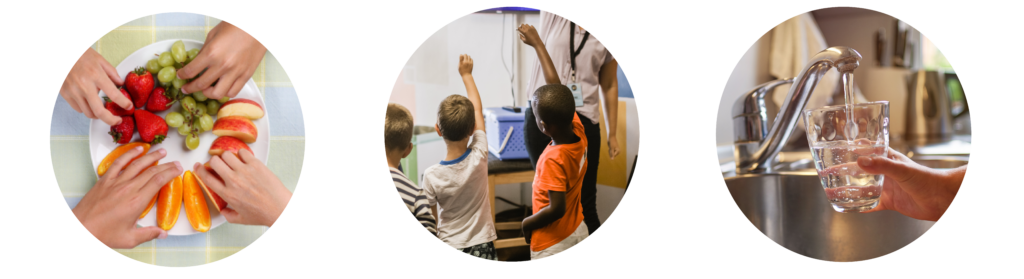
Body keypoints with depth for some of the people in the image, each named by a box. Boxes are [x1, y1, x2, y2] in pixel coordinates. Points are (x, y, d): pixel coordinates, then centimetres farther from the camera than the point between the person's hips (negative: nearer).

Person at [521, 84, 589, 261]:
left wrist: (528, 223, -14)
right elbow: (561, 102, 7)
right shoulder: (578, 133, -11)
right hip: (578, 231, 8)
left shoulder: (553, 159, -30)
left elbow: (557, 209, -29)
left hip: (554, 241, -8)